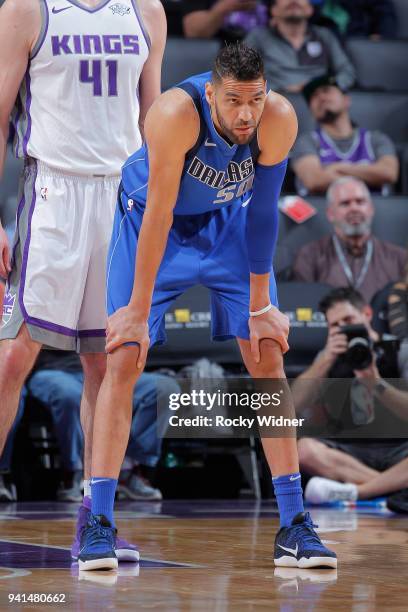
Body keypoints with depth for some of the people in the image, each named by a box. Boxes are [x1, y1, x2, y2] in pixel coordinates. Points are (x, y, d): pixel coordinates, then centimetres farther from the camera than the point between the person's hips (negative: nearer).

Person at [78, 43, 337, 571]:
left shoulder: (279, 120, -28)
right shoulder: (177, 113, -37)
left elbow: (262, 211, -17)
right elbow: (159, 215, -32)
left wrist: (260, 306, -11)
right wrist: (139, 312, -29)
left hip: (226, 220, 3)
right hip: (152, 220, -3)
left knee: (268, 355, -4)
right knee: (124, 358, -11)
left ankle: (294, 526, -1)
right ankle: (97, 523, -7)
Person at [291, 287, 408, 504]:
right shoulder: (331, 356, 13)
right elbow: (296, 404, -2)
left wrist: (375, 383, -24)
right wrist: (326, 360, -14)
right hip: (351, 452, 3)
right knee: (304, 449, -31)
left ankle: (352, 491, -38)